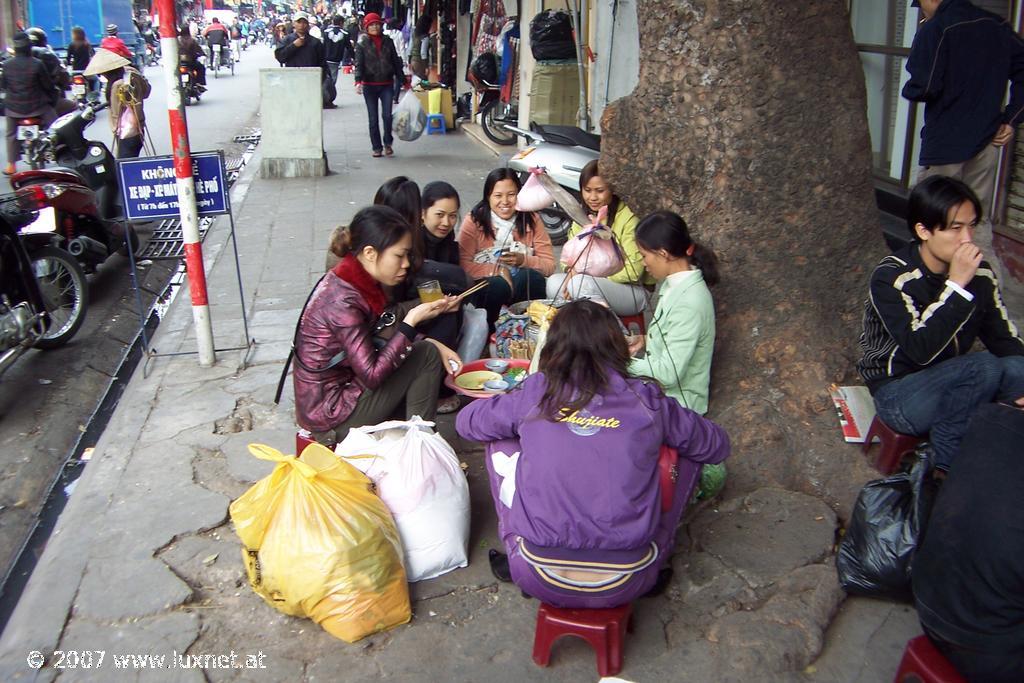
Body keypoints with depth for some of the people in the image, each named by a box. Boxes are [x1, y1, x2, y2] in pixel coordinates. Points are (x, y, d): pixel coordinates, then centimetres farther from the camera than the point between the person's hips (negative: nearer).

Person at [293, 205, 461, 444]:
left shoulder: (354, 280, -1)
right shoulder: (342, 301, -27)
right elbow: (372, 375, -25)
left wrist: (436, 345, -2)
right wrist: (413, 320, -24)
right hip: (329, 414, -9)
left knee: (429, 348, 12)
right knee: (427, 355, -9)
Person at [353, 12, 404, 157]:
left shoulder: (388, 41, 8)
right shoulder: (362, 43, 0)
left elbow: (396, 62, 13)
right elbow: (359, 63, -8)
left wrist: (403, 79, 13)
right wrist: (358, 81, -23)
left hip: (387, 84, 1)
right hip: (369, 85, -1)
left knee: (387, 115, -10)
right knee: (373, 118, 4)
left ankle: (388, 143, 11)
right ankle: (377, 147, 14)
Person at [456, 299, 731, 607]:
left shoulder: (534, 394, -2)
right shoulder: (646, 399, -2)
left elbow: (465, 421, 15)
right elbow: (716, 446, 14)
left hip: (542, 580, 0)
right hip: (627, 584, 0)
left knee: (502, 444, 17)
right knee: (684, 450, 16)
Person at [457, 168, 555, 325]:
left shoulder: (531, 220, 1)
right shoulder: (474, 221, -5)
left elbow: (549, 265, -2)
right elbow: (463, 265, -13)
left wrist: (523, 260, -21)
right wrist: (498, 271, -23)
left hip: (523, 286, 2)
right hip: (487, 288, -1)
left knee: (531, 276, -29)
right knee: (497, 284, -34)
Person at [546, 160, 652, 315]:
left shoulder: (628, 218, -16)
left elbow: (633, 271, -18)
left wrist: (585, 273, -20)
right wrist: (572, 272, -16)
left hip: (633, 290, -6)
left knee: (582, 283, -32)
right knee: (554, 282, -20)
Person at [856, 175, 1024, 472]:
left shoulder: (980, 273, -2)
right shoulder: (891, 278, -20)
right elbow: (921, 350, -30)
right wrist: (957, 285, -32)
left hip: (953, 384, 6)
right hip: (899, 393, -5)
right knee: (986, 368, -28)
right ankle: (945, 464, -10)